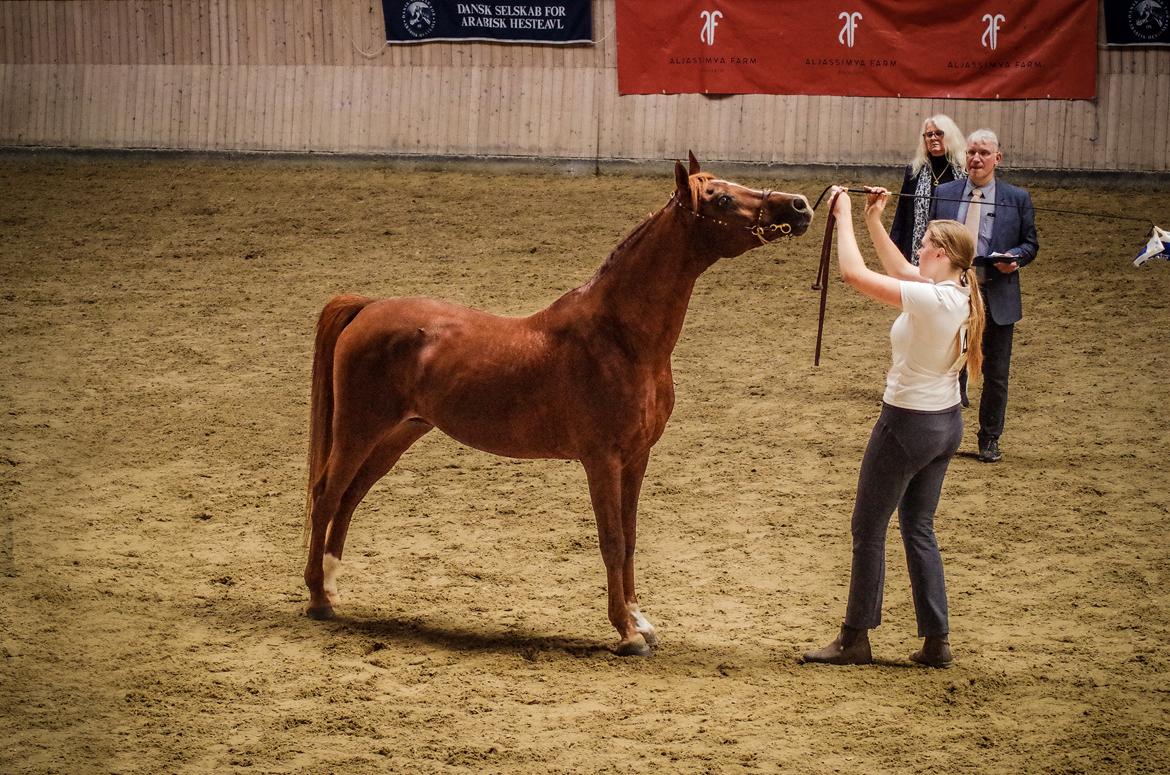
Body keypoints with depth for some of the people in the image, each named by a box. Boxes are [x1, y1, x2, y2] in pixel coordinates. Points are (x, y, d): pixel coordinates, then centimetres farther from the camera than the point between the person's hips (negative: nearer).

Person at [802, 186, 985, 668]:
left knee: (868, 530, 6)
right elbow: (901, 271, 18)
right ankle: (936, 641, 17)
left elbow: (853, 273, -27)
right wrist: (873, 222, 15)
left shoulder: (930, 300, -26)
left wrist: (845, 217, -14)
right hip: (947, 424, 9)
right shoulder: (961, 294, 0)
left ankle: (855, 640, 14)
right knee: (919, 528, 18)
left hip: (907, 425, -9)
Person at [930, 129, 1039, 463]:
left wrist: (1015, 259, -14)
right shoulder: (944, 194, 6)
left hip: (996, 297, -1)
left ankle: (990, 439, 18)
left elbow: (1030, 244, 7)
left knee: (996, 374, 6)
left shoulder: (1017, 198, 2)